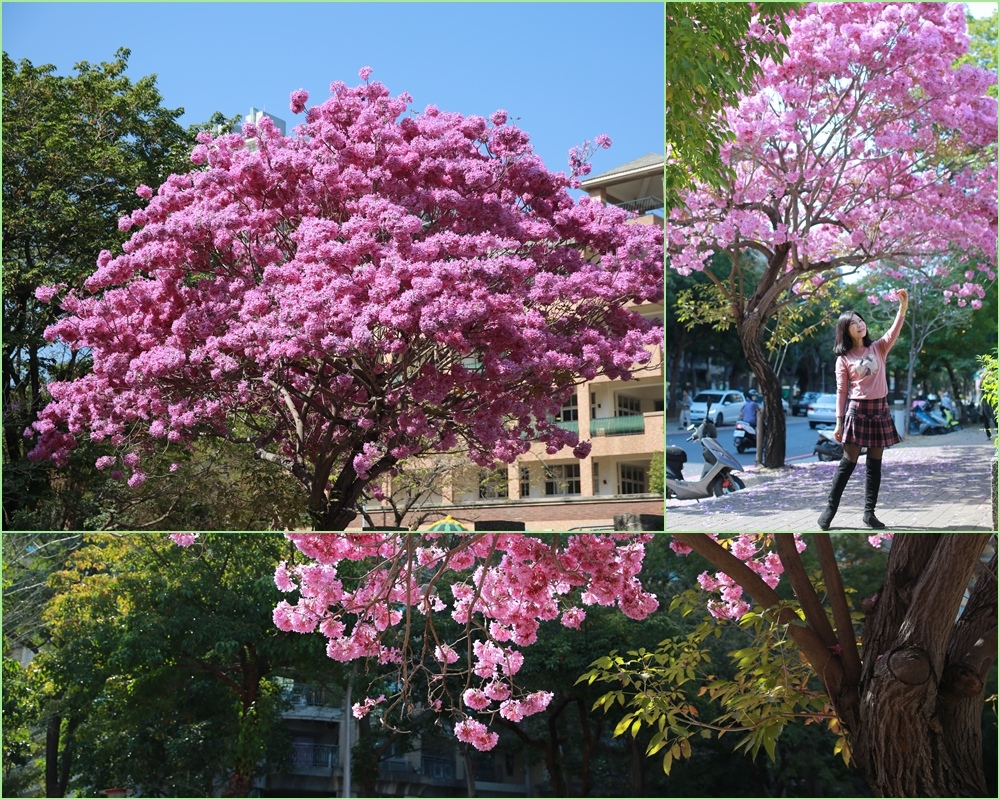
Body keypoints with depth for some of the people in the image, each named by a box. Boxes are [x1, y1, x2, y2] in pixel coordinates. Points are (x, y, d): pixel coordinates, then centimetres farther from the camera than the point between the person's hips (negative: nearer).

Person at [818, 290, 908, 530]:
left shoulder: (879, 348, 7)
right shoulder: (844, 358, 0)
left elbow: (894, 331, -9)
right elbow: (841, 391, -2)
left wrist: (903, 305, -24)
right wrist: (839, 422, -6)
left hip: (880, 410, 3)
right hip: (857, 410, -3)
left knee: (875, 463, 6)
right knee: (849, 462, -3)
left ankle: (869, 512, 12)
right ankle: (830, 509, 5)